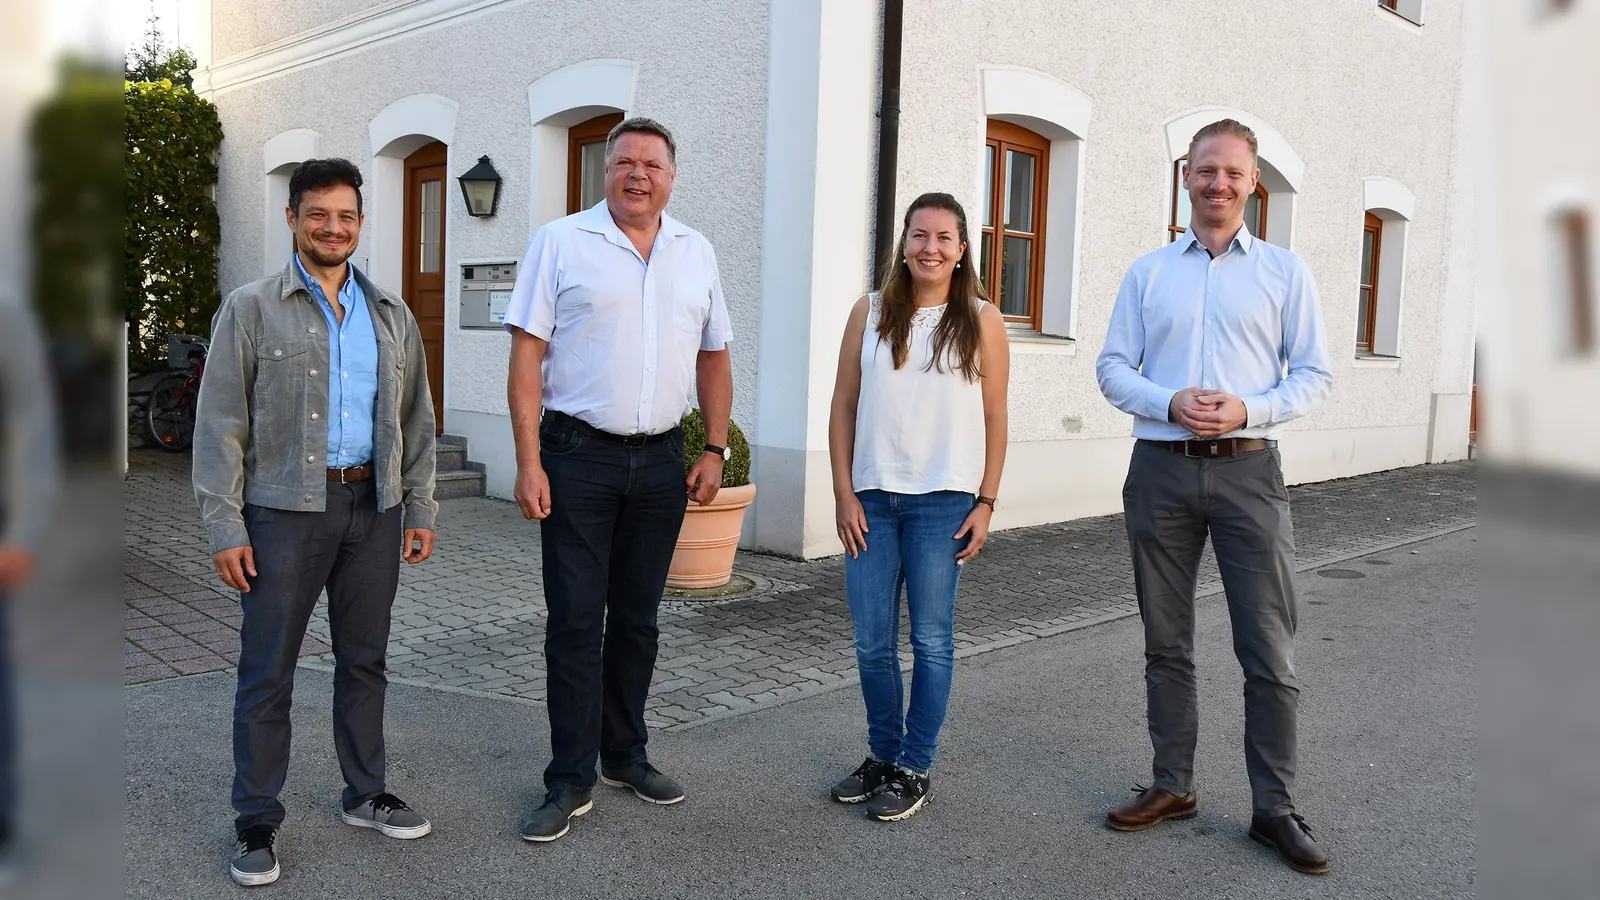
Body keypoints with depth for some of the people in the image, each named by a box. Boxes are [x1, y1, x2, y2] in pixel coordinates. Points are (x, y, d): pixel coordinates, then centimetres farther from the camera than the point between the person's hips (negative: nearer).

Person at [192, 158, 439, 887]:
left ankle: (366, 794, 28)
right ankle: (256, 823, 15)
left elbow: (416, 419, 14)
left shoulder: (391, 315, 11)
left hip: (373, 509, 4)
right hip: (286, 511, -4)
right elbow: (220, 424, -4)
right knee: (267, 670, 2)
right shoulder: (251, 310, 0)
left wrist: (421, 508, 9)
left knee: (365, 660, 13)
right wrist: (225, 526, -10)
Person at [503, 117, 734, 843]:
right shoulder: (560, 242, -1)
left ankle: (625, 755, 28)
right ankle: (570, 780, 11)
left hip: (661, 462, 4)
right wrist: (529, 463, -12)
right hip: (578, 458, -3)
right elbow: (526, 355, -6)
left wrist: (714, 450, 6)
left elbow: (714, 357, 15)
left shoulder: (696, 252, 10)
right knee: (575, 621, 0)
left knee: (637, 618, 13)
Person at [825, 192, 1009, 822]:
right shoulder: (870, 314, 7)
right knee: (872, 641, 7)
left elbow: (995, 418, 3)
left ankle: (915, 769, 17)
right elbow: (843, 407, 6)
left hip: (943, 500, -2)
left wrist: (985, 503, -3)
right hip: (872, 498, 2)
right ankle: (883, 755, 25)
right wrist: (844, 494, 0)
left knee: (931, 639, 4)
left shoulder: (981, 320, 3)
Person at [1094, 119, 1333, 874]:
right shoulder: (1147, 273, 10)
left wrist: (1249, 409, -15)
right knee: (1165, 642, 10)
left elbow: (1313, 374, 3)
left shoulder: (1286, 272, 6)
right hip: (1161, 471, 2)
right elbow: (1113, 367, 6)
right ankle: (1171, 786, 22)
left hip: (1248, 472, -2)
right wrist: (1171, 403, -13)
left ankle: (1274, 807, 11)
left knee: (1269, 649, -1)